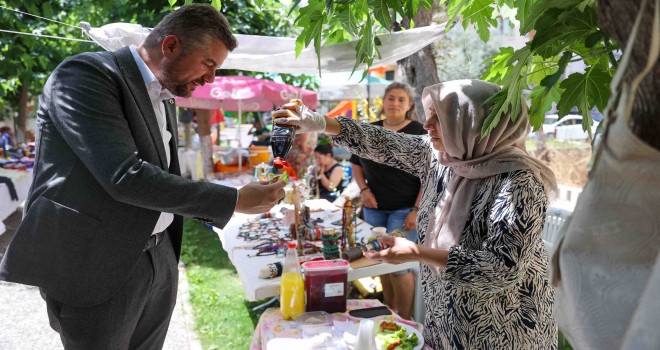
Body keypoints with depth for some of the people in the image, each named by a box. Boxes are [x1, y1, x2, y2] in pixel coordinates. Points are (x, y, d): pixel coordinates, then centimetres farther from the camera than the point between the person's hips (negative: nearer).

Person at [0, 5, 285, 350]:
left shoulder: (164, 97, 11)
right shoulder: (86, 74, -15)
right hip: (98, 268, -7)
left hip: (159, 259, 8)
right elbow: (126, 177, -26)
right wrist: (235, 200, -22)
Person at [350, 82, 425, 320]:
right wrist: (364, 189, 1)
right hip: (374, 208, 5)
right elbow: (356, 163, 18)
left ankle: (405, 321, 10)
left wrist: (417, 210, -15)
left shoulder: (419, 133, -5)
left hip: (404, 210, -5)